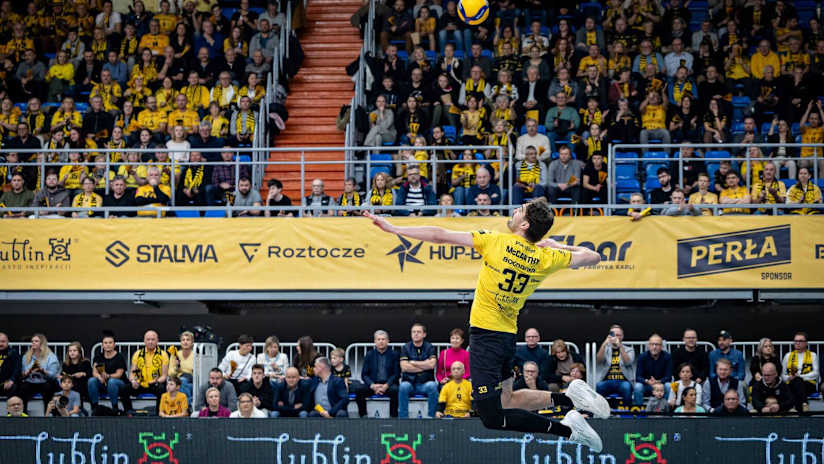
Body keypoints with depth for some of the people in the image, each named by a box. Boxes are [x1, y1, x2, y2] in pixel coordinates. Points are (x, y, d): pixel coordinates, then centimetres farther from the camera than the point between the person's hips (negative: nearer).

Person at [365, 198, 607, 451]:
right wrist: (557, 245, 17)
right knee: (505, 401, 22)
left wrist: (393, 228, -6)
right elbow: (592, 256, 12)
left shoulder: (494, 242, -15)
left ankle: (566, 429, -12)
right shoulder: (545, 259, -2)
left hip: (485, 333, -6)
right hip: (509, 334, 6)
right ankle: (568, 395, 7)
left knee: (492, 418, -6)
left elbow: (440, 236, -13)